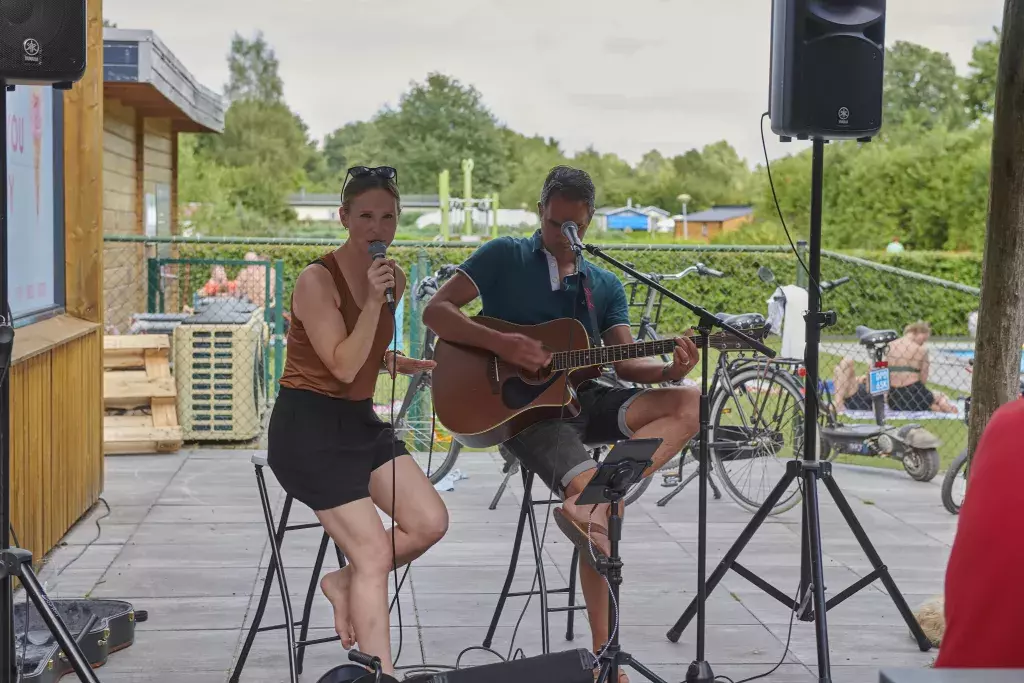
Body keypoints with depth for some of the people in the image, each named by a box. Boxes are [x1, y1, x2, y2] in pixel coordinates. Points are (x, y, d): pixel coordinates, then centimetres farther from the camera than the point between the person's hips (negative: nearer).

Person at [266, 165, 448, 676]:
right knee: (375, 554, -11)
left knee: (430, 522, -1)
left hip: (360, 419, 8)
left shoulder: (392, 276, 7)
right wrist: (374, 301, -28)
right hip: (308, 426, -8)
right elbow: (344, 367, -22)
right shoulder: (317, 279, -16)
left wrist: (397, 363, 7)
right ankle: (380, 673, -1)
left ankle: (343, 582, 18)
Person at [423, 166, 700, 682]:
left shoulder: (605, 286, 17)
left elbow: (626, 363, 5)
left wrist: (670, 370, -18)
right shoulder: (504, 256, 5)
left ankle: (592, 502, -36)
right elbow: (435, 312, -4)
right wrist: (501, 344, -18)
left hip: (581, 399, 5)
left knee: (689, 403, -19)